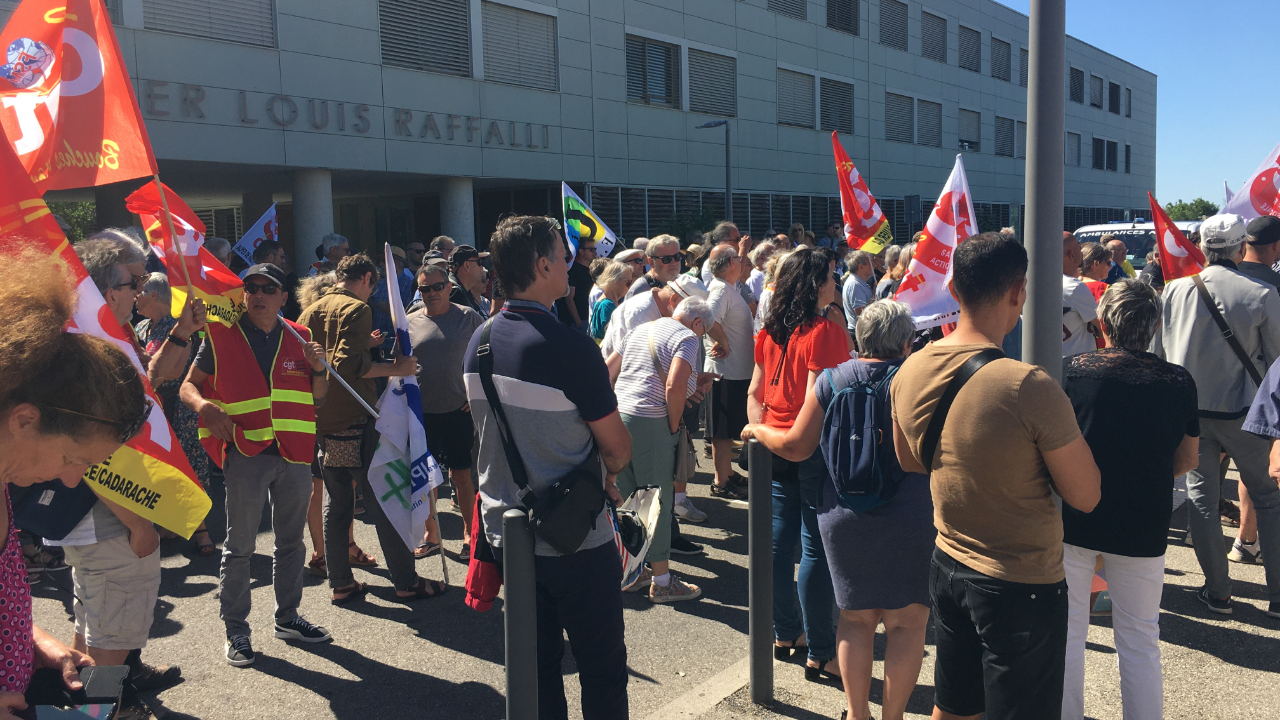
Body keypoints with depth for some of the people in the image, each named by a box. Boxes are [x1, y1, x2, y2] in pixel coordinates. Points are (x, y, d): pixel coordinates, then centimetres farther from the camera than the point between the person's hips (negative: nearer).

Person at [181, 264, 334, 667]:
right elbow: (188, 386, 2)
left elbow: (317, 398, 12)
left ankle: (287, 617, 29)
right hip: (245, 455, -3)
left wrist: (318, 370, -8)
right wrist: (204, 406, -20)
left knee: (291, 542, 14)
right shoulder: (221, 336, -1)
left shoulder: (298, 338, 8)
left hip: (293, 454, 4)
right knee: (240, 546, 3)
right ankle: (236, 631, 14)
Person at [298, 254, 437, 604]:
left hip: (321, 419, 8)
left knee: (337, 503, 15)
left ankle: (340, 583, 18)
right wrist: (394, 368, -17)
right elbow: (348, 363, -22)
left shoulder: (310, 312, 13)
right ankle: (406, 582, 5)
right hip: (354, 421, -7)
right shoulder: (356, 309, -10)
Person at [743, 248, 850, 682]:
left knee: (781, 541, 15)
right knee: (817, 551, 0)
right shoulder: (827, 332, -15)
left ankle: (785, 632, 29)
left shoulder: (770, 332, 7)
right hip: (814, 449, -7)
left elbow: (755, 393, 10)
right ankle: (820, 654, 9)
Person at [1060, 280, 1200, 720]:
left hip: (1074, 519, -1)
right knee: (1140, 638, 16)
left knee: (1067, 630, 13)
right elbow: (1187, 459, 7)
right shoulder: (1179, 382, -5)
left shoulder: (1073, 371, -12)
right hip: (1144, 527, 2)